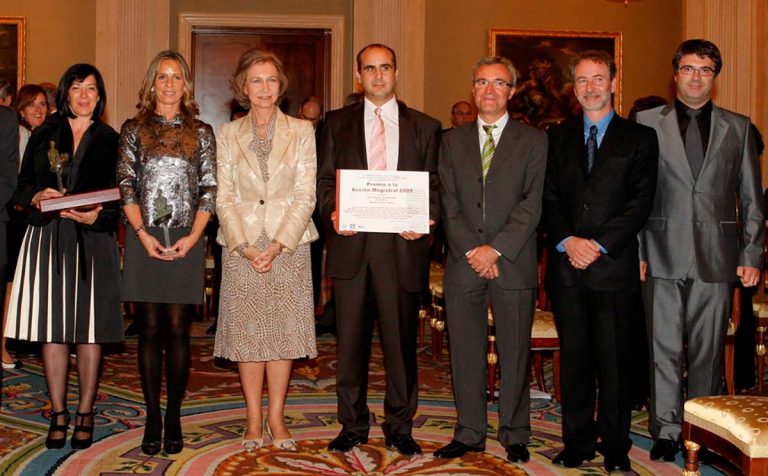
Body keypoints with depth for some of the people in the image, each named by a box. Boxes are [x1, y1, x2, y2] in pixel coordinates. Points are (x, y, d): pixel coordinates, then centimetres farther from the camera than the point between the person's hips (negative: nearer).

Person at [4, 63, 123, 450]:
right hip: (47, 239, 2)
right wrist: (37, 197, -11)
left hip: (93, 242, -1)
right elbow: (22, 185, 10)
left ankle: (85, 414, 11)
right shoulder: (44, 135, 12)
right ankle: (58, 413, 13)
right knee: (51, 327, 2)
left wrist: (96, 217, -16)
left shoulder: (110, 140, 7)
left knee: (89, 329, 1)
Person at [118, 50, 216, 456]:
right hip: (144, 238, 0)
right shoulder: (133, 130, 9)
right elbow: (126, 186, 3)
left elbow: (209, 189, 4)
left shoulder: (201, 132, 9)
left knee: (177, 328, 1)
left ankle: (174, 418, 9)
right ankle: (152, 418, 10)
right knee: (150, 329, 3)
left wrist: (192, 237, -8)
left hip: (186, 241, 0)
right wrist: (143, 233, -9)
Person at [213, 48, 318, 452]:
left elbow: (306, 195, -2)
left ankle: (276, 417, 12)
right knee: (246, 330, 3)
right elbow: (224, 197, 2)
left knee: (283, 329, 2)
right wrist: (245, 246, -11)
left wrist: (277, 245, -12)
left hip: (288, 244, 0)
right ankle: (254, 419, 13)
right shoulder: (227, 134, 8)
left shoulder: (302, 131, 5)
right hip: (241, 246, 1)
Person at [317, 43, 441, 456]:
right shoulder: (337, 123, 12)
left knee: (401, 339, 5)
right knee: (350, 339, 6)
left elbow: (435, 186, 8)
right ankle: (353, 425, 18)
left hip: (401, 245, 0)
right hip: (350, 243, 1)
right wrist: (332, 212, -11)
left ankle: (400, 426, 18)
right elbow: (324, 179, 9)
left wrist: (423, 219, -11)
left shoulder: (425, 127, 10)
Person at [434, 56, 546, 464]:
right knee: (465, 352, 7)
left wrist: (496, 248, -14)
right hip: (463, 262, 2)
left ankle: (514, 435, 17)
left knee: (515, 351, 4)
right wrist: (471, 250, -8)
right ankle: (469, 432, 18)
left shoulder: (533, 141, 5)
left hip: (514, 263, -2)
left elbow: (533, 203, -5)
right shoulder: (452, 141, 13)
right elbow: (449, 204, 5)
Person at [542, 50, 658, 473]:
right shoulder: (557, 137, 14)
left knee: (615, 359, 1)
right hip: (566, 265, 3)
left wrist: (599, 244, -12)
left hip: (615, 265, -2)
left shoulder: (640, 138, 6)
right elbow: (549, 197, 8)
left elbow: (641, 201, -3)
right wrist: (567, 241, -9)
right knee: (574, 358, 7)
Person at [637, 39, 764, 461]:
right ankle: (666, 430, 12)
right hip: (662, 256, -1)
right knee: (664, 348, 2)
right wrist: (635, 250, -3)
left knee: (708, 350, 6)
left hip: (716, 258, 1)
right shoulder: (647, 122, 6)